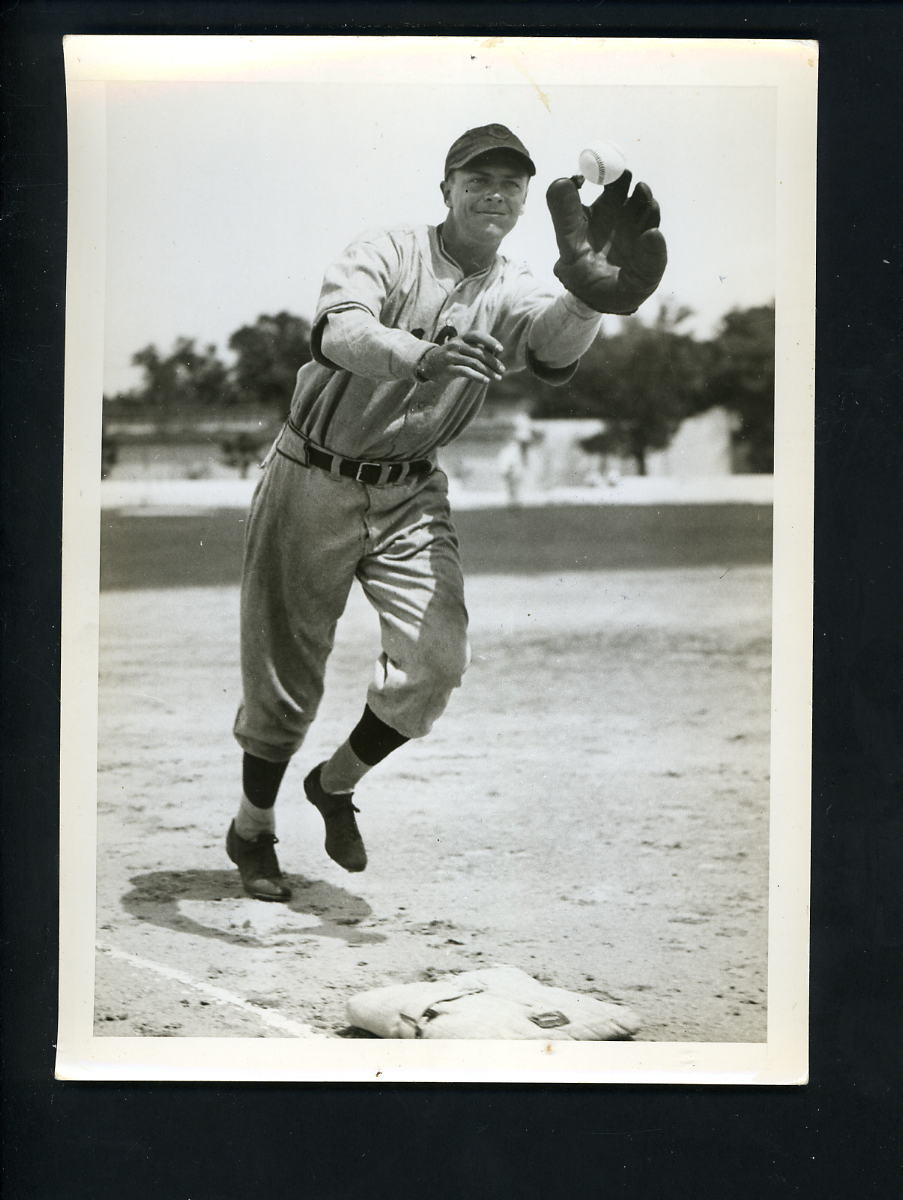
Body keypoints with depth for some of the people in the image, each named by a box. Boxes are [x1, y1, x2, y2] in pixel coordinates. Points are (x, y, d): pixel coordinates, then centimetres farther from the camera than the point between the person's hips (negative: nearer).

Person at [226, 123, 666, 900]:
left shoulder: (514, 295, -2)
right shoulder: (387, 254, -10)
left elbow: (558, 340, -27)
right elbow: (338, 331, -31)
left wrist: (595, 286, -51)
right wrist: (423, 355, -52)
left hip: (412, 496, 3)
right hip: (313, 484, -3)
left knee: (437, 659, -13)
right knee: (284, 670, 5)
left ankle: (337, 785, 14)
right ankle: (253, 827, 28)